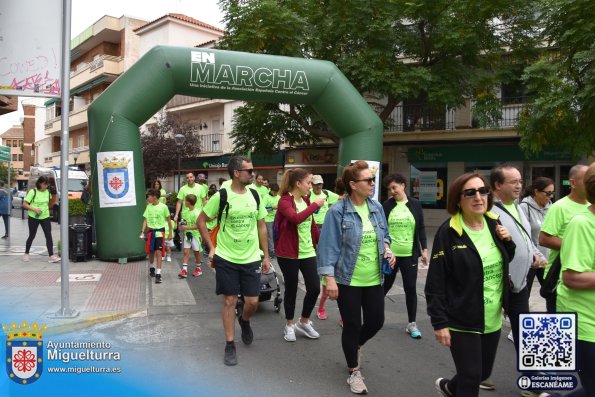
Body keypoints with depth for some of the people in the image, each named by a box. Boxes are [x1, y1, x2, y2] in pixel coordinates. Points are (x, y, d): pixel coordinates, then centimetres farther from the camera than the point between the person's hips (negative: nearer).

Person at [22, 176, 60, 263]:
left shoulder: (48, 192, 5)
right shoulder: (33, 192, -8)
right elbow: (24, 204, -9)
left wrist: (54, 197, -3)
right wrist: (34, 209, -22)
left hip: (45, 217, 3)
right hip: (33, 217, -3)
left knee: (49, 236, -7)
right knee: (32, 236, 10)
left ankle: (51, 256, -11)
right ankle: (26, 254, 31)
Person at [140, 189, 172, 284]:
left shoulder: (163, 207, -8)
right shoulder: (148, 207, 4)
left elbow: (168, 220, 0)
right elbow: (145, 220, 5)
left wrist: (170, 233, 2)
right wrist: (142, 232, -5)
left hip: (160, 231, -4)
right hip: (150, 231, 4)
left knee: (158, 252, -10)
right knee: (151, 252, 15)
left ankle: (158, 274, -9)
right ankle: (151, 268, 40)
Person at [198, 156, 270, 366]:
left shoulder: (255, 196, 1)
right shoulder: (221, 196, -10)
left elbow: (261, 226, 8)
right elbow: (201, 220, 0)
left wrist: (266, 256, 7)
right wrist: (211, 247, -4)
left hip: (251, 258, 3)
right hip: (226, 258, -3)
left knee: (252, 302, 4)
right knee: (229, 301, 5)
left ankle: (244, 321, 39)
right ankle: (230, 345, 20)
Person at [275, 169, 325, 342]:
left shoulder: (306, 200, 8)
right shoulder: (285, 201, -13)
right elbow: (296, 218, -33)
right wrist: (315, 205, -26)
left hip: (308, 252, 6)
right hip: (288, 254, -6)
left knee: (314, 288, 2)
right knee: (291, 289, 7)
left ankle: (304, 322, 25)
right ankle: (289, 325, 28)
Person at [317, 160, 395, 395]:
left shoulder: (376, 207, 3)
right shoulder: (338, 211, -15)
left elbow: (384, 234, 17)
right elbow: (328, 246, -16)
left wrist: (386, 247, -5)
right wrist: (329, 278, -20)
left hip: (374, 279, 6)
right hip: (348, 280, -5)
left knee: (376, 322, 13)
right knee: (352, 325, 6)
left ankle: (356, 346, 47)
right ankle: (354, 371, 29)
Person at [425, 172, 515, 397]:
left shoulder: (493, 225, 2)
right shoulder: (448, 232, -17)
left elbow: (505, 263, 16)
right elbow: (435, 282, -17)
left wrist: (507, 242, -4)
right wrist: (439, 322, -18)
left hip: (493, 319, 7)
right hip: (462, 321, -6)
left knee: (484, 372, 20)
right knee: (471, 379, 0)